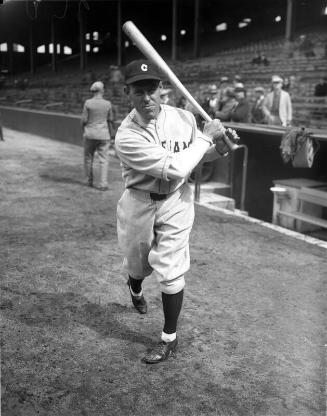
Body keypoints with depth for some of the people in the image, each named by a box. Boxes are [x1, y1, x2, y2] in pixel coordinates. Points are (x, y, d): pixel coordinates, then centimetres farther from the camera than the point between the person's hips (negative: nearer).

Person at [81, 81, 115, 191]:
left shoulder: (88, 103, -7)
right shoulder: (108, 104, -3)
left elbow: (84, 120, -5)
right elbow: (110, 121, 4)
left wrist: (83, 130, 12)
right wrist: (111, 134, 16)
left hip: (90, 134, 0)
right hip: (104, 135, 0)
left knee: (88, 158, 16)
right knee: (103, 159, 4)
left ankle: (89, 181, 24)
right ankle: (103, 184, -1)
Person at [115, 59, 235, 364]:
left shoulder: (184, 118, -10)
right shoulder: (127, 136, -24)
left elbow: (199, 155, 8)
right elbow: (175, 168, -31)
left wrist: (219, 148, -13)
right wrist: (206, 136, -23)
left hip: (176, 201, 1)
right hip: (138, 204, -1)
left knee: (170, 270, -1)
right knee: (137, 263, 19)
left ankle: (169, 339, 18)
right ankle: (135, 289, 59)